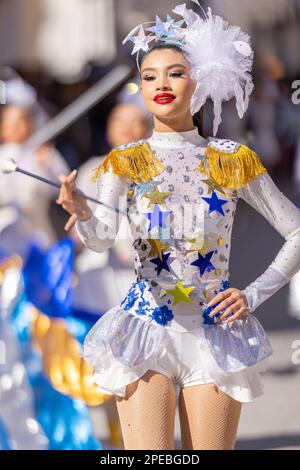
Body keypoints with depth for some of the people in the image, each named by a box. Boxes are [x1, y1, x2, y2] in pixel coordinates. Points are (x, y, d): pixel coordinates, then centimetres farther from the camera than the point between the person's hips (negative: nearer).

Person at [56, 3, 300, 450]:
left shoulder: (233, 161, 2)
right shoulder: (125, 162, 1)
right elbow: (102, 238, -17)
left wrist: (254, 295, -3)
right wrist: (81, 213, -39)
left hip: (216, 332, 1)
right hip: (146, 327, -1)